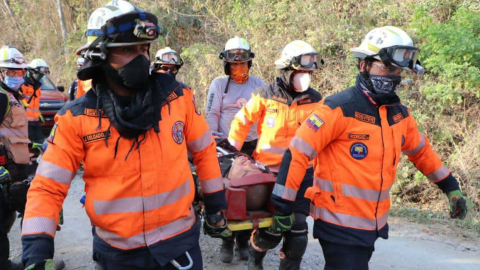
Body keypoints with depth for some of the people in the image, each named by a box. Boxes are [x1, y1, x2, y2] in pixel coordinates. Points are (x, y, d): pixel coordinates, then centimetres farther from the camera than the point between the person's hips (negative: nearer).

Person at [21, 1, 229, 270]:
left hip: (179, 241, 0)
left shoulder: (176, 96, -7)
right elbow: (47, 188, -7)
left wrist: (216, 206, 10)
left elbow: (204, 151, 5)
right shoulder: (77, 118, -10)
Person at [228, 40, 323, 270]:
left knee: (297, 227, -2)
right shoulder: (265, 96, -5)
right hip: (270, 172, -2)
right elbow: (242, 121, 6)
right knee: (273, 228, -2)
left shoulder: (315, 100, 3)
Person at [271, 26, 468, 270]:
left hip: (374, 223, 8)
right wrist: (283, 205, -19)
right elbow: (297, 152, -19)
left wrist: (450, 186, 24)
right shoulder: (340, 108, -17)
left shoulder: (400, 114, 6)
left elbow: (421, 151, 23)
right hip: (340, 224, -7)